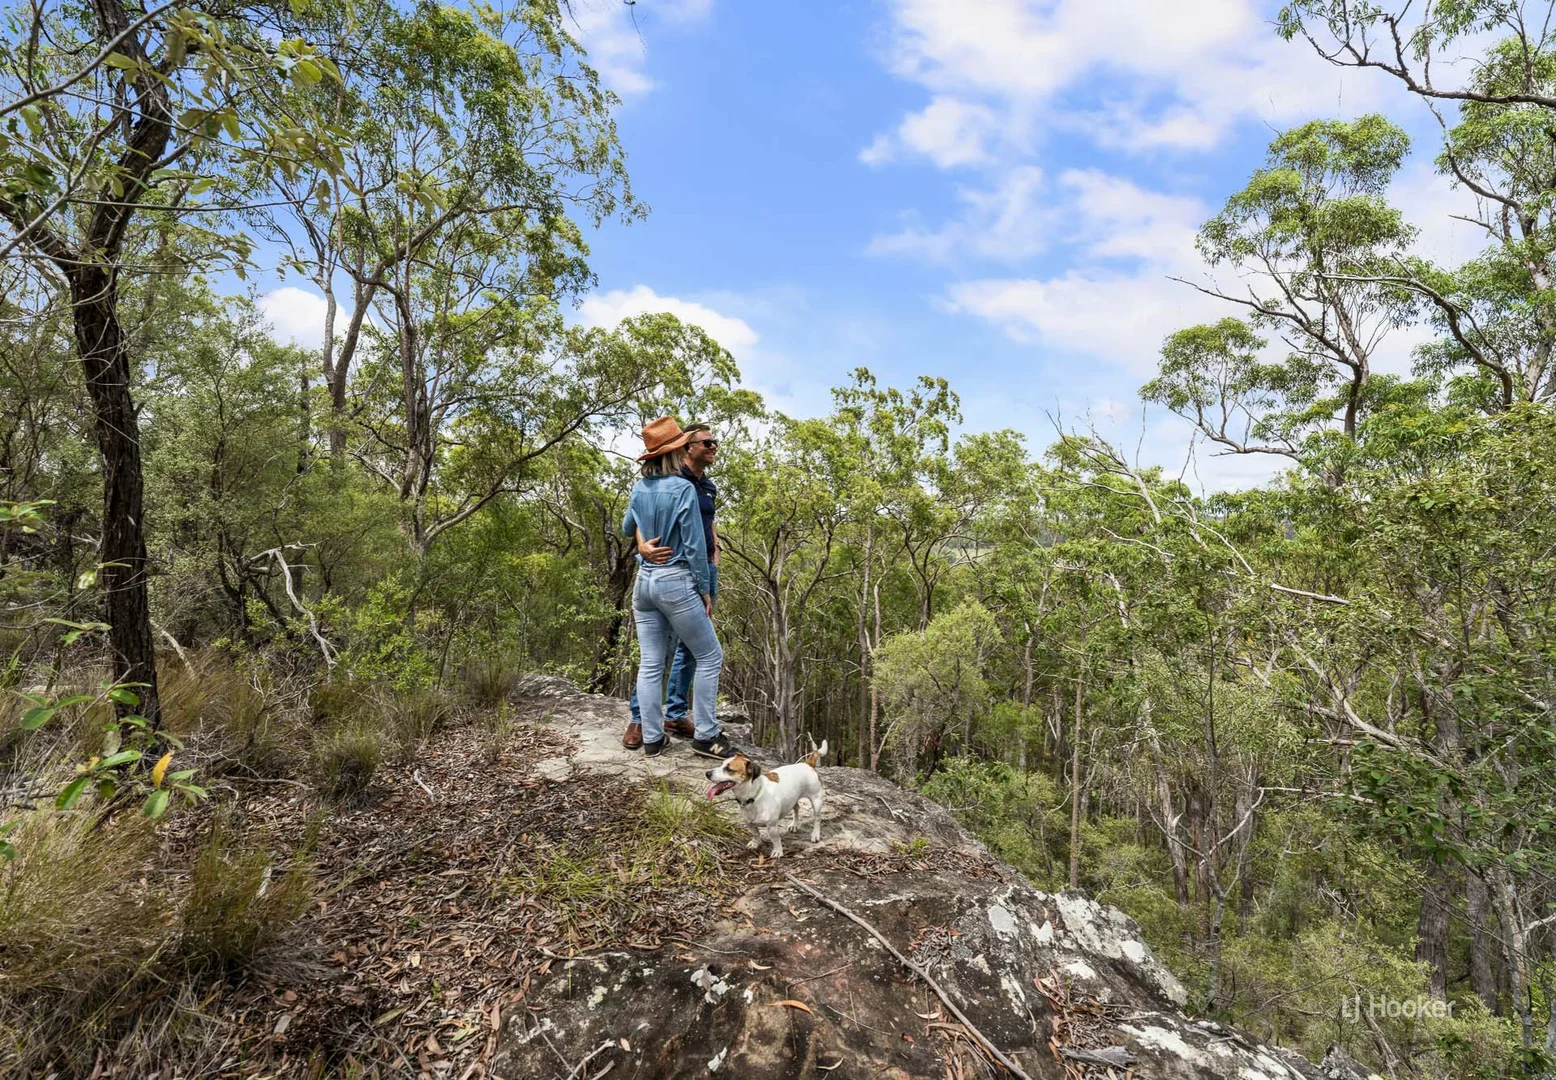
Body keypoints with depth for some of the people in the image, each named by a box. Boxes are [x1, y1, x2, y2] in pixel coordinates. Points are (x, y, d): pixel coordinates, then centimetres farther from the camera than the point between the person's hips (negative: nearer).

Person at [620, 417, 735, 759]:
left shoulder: (639, 488, 6)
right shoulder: (683, 488, -13)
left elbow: (627, 529, 23)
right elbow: (694, 545, -13)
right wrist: (705, 589, -5)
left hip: (644, 581, 7)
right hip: (676, 583, -7)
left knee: (650, 664, 9)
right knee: (710, 657, 6)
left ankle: (652, 738, 14)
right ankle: (705, 735, 8)